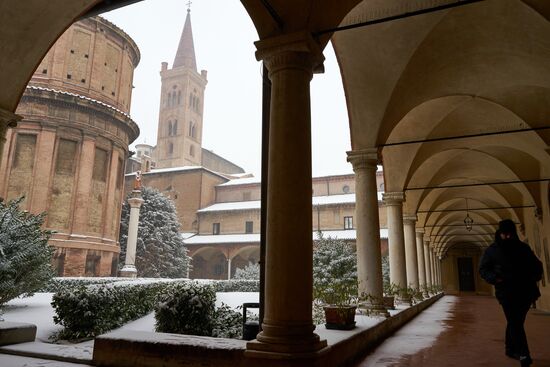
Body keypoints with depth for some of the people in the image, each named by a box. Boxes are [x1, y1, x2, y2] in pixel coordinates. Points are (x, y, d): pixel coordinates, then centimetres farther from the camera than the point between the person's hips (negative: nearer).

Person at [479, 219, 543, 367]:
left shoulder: (523, 247, 12)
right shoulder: (492, 250, 2)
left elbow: (536, 264, 21)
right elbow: (483, 269, 6)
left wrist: (535, 276, 0)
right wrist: (494, 278, -13)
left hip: (525, 291, 4)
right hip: (506, 292, -3)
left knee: (515, 322, 11)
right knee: (515, 323, -12)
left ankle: (511, 349, 26)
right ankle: (523, 354, -11)